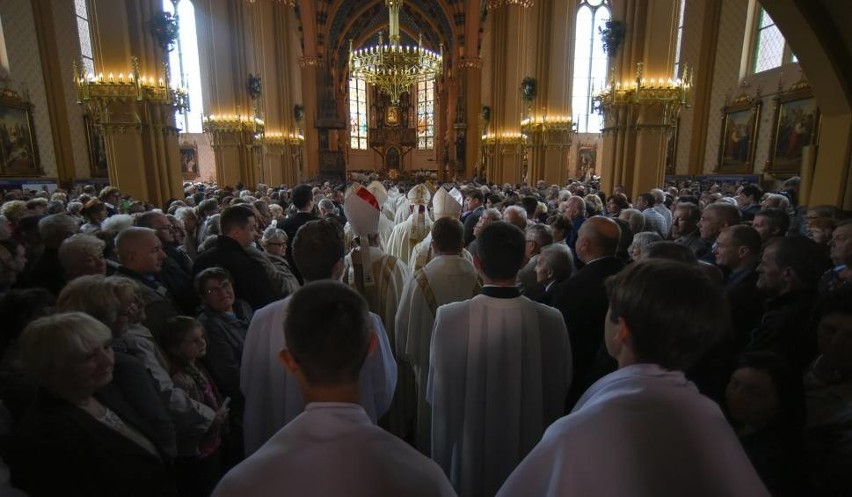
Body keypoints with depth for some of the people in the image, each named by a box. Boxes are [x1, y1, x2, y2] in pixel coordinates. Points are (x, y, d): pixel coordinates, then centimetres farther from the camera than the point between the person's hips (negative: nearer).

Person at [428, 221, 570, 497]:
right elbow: (558, 394, -5)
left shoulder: (449, 317, -25)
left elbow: (435, 393, -11)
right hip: (528, 455, 1)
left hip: (466, 457, -1)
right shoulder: (551, 320, -20)